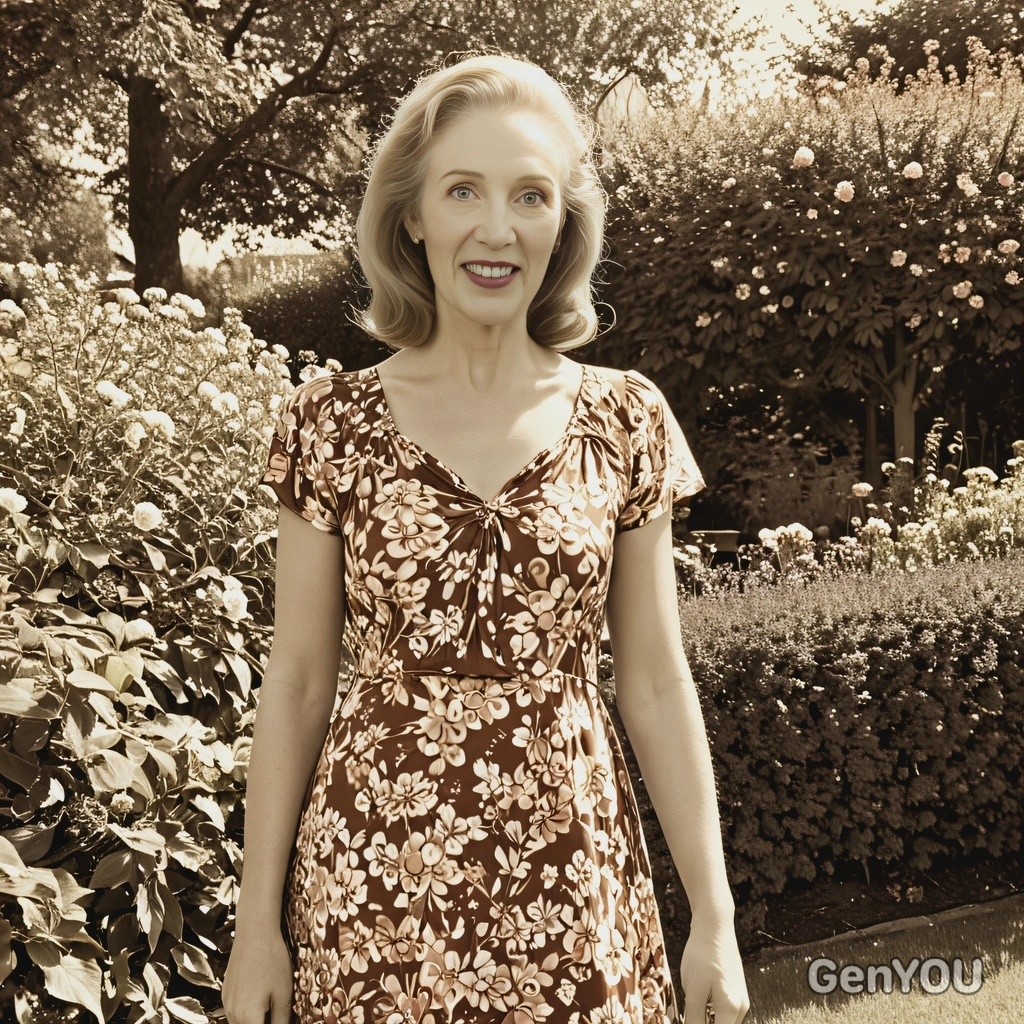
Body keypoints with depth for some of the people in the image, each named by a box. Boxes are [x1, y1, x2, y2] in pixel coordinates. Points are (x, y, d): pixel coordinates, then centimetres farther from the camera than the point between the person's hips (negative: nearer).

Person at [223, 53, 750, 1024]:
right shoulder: (333, 420, -4)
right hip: (373, 884, 0)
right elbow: (296, 681, 0)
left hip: (571, 893, 1)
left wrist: (713, 916, 2)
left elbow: (654, 684, 2)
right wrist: (257, 918, 1)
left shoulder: (625, 421, -2)